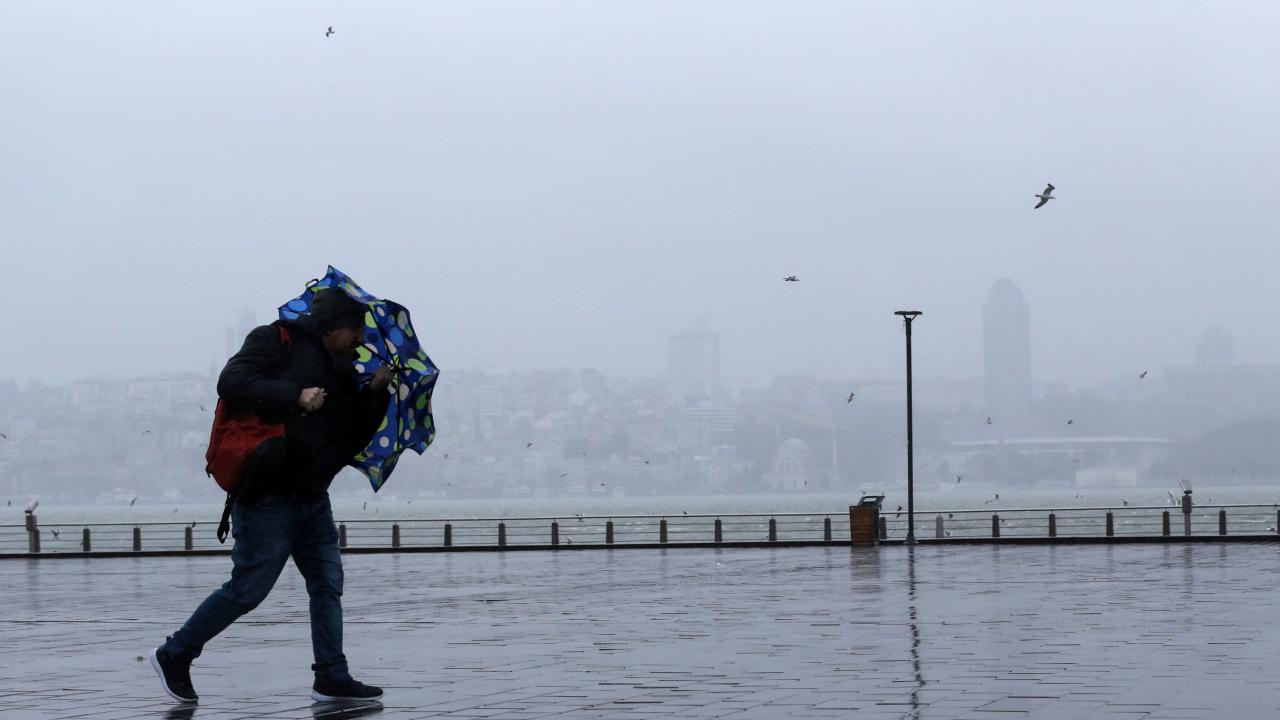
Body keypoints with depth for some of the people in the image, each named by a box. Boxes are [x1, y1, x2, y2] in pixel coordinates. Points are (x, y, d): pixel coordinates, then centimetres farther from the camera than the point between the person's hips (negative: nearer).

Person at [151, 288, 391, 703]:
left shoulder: (343, 373, 16)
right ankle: (174, 656, 11)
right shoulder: (277, 342, -7)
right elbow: (232, 384, -20)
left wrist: (375, 393, 2)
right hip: (268, 495, -8)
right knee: (247, 589, -4)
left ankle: (332, 678, 12)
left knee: (328, 585, 6)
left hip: (312, 498, 9)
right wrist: (294, 396, -25)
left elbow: (352, 441, 15)